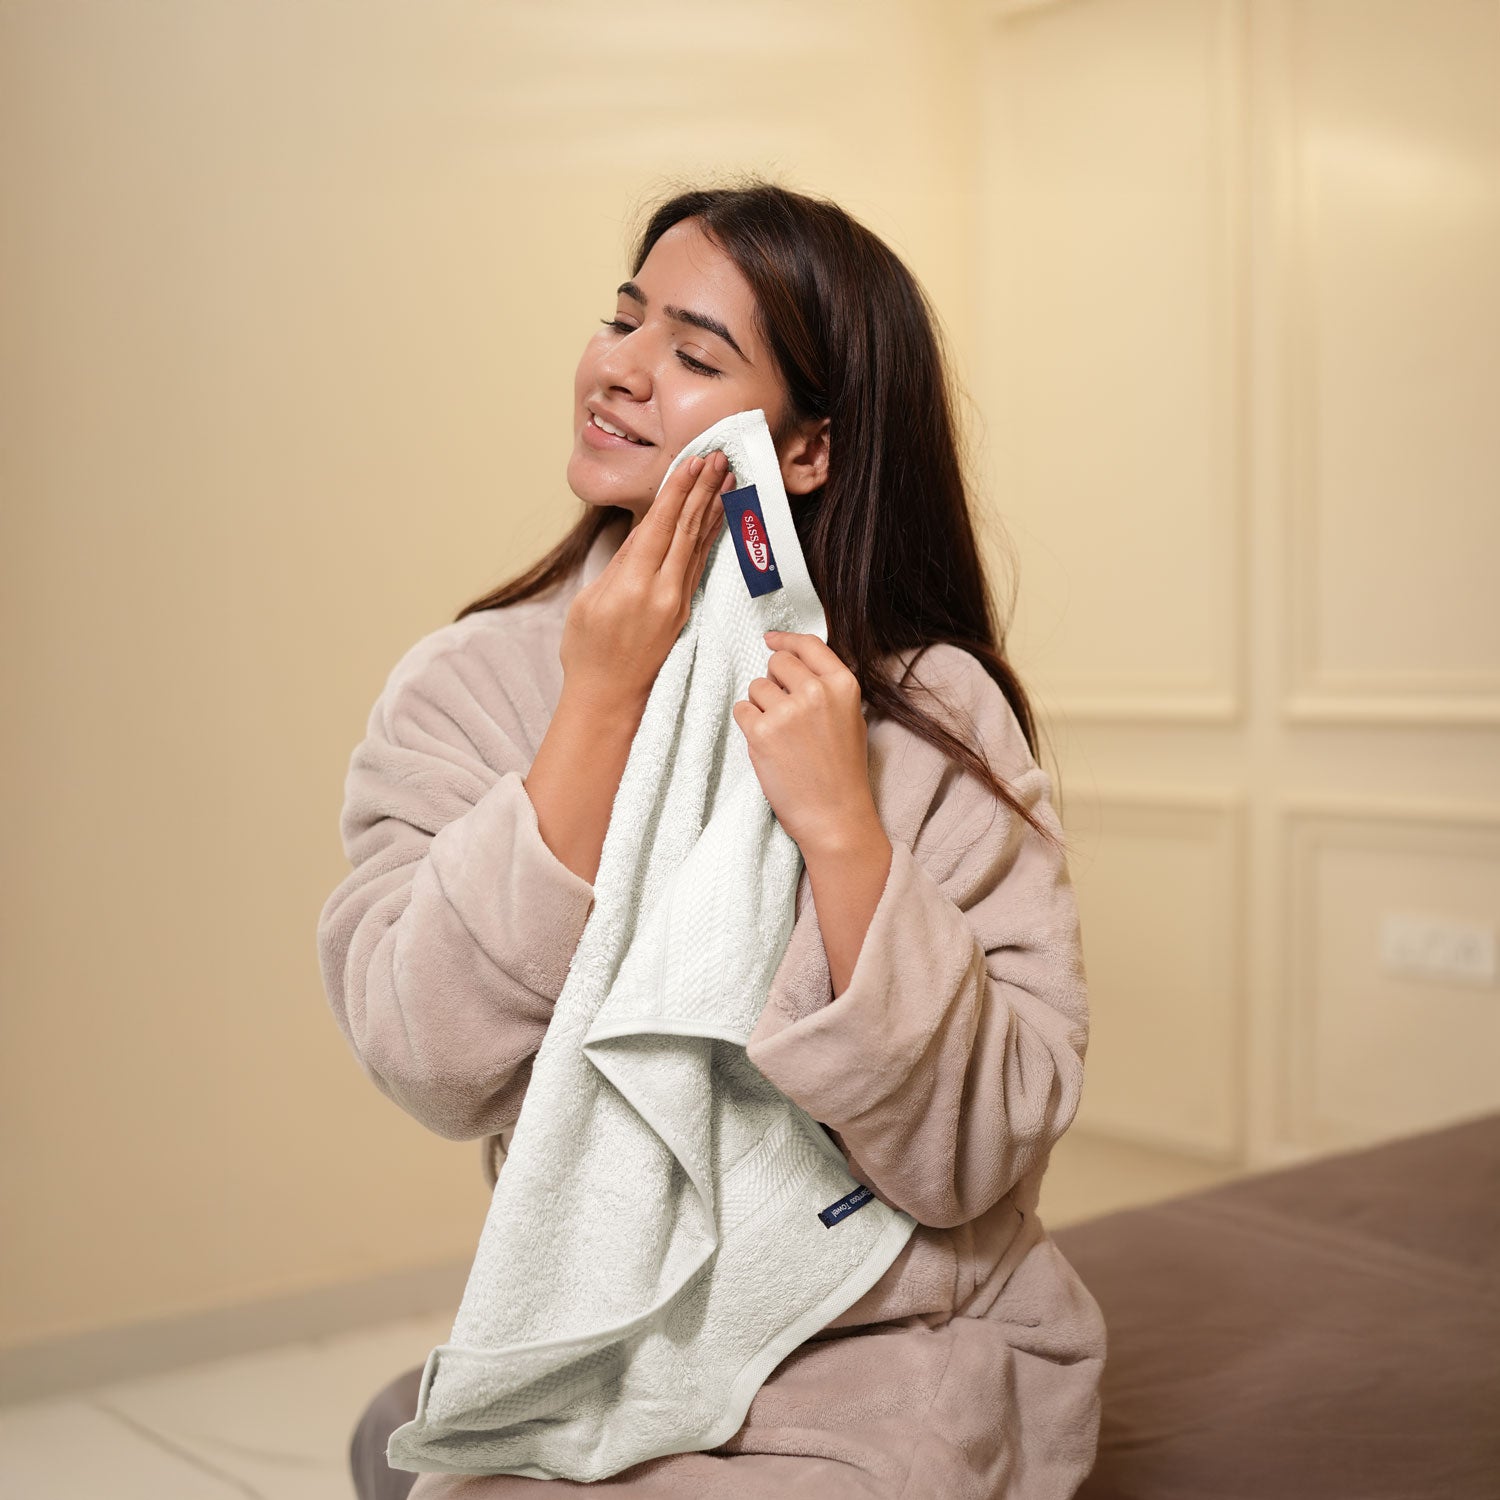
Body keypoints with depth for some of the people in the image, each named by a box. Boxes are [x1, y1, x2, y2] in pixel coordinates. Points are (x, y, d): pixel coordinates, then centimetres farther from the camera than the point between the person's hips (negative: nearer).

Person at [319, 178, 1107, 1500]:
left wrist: (840, 827, -26)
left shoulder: (939, 719, -12)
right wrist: (603, 708, -19)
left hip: (891, 1374, -2)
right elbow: (433, 1067, -16)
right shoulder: (467, 684, -5)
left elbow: (978, 1154, -14)